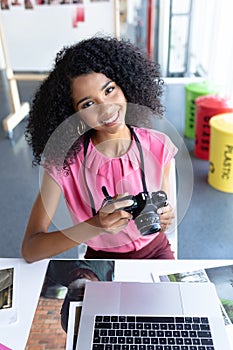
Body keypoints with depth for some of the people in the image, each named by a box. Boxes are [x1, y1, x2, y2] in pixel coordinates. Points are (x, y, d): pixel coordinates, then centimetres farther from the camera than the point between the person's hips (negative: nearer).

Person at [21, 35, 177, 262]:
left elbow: (164, 212, 1)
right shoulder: (63, 161, -19)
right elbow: (29, 250, -22)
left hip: (155, 251, 3)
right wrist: (96, 225, -36)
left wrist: (164, 219, -23)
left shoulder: (159, 147, -12)